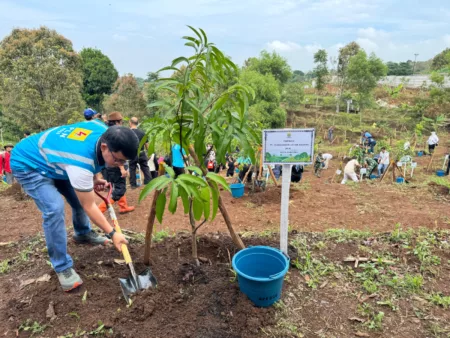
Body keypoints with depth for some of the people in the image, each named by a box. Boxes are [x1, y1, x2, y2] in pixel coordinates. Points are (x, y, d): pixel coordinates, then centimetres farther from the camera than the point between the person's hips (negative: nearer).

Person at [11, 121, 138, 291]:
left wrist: (94, 178, 0)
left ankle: (83, 234, 40)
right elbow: (89, 207, -29)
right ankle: (62, 267, -9)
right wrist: (112, 233, -23)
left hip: (51, 158, 9)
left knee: (80, 196, 12)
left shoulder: (105, 133, -20)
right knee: (54, 208, -24)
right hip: (29, 164, -8)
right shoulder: (80, 163, -41)